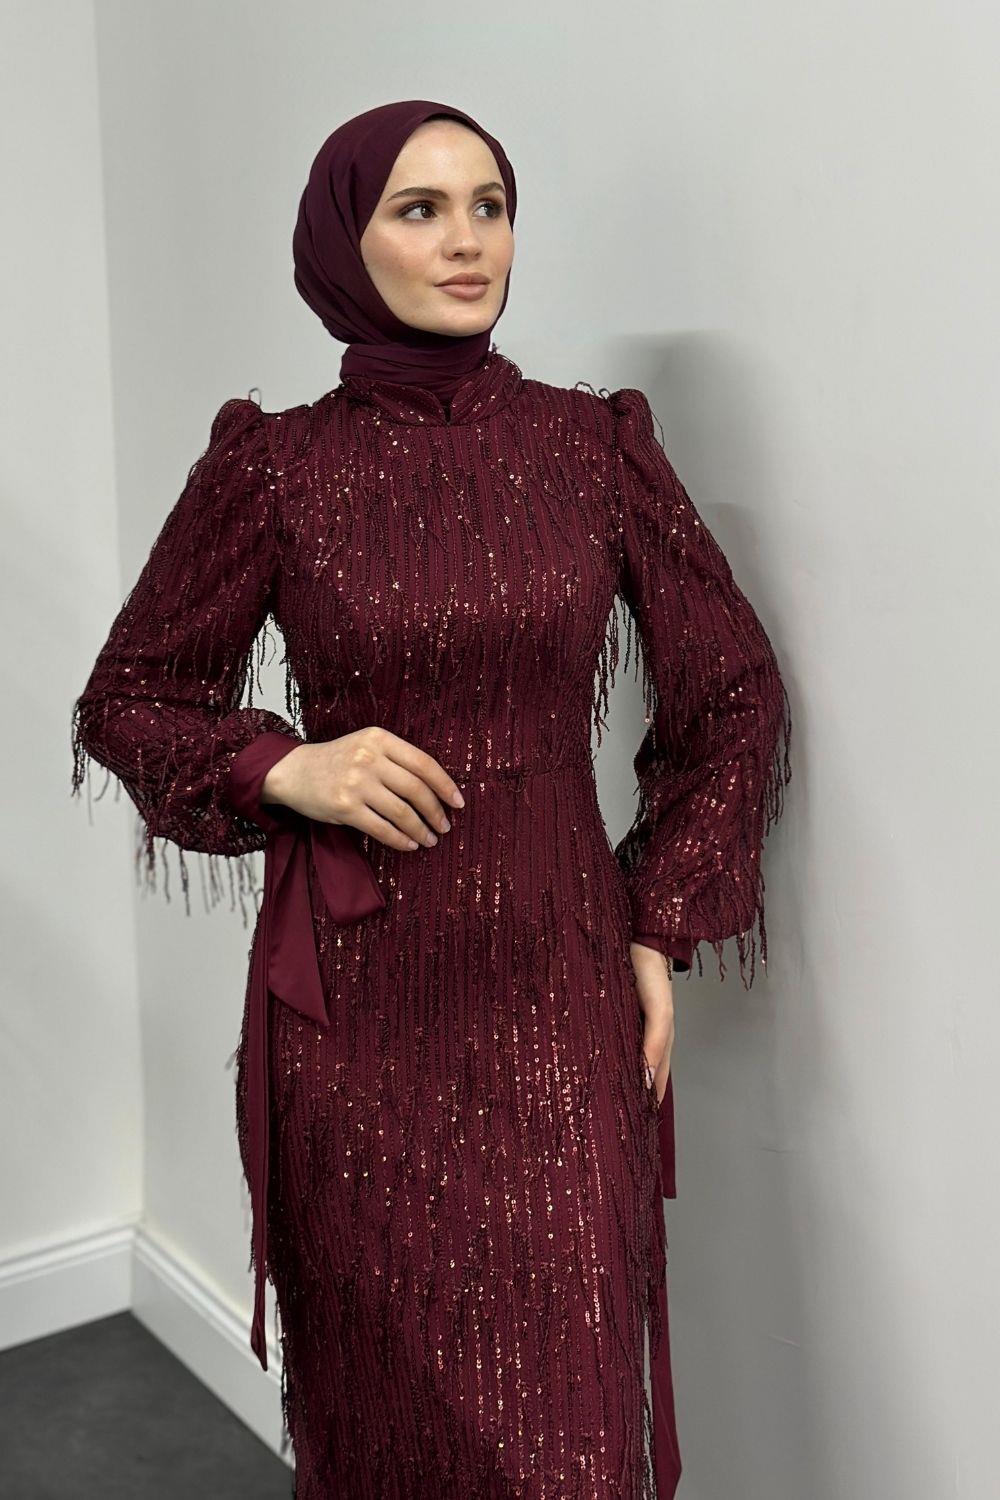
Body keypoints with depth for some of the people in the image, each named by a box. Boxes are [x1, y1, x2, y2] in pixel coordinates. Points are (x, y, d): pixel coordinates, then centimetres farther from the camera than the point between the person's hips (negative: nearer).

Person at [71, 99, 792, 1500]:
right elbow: (126, 699, 8)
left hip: (558, 988, 1)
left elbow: (734, 692, 9)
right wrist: (283, 767, -11)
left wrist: (663, 929, 4)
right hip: (355, 997, 0)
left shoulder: (596, 444, 2)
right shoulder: (272, 466, -2)